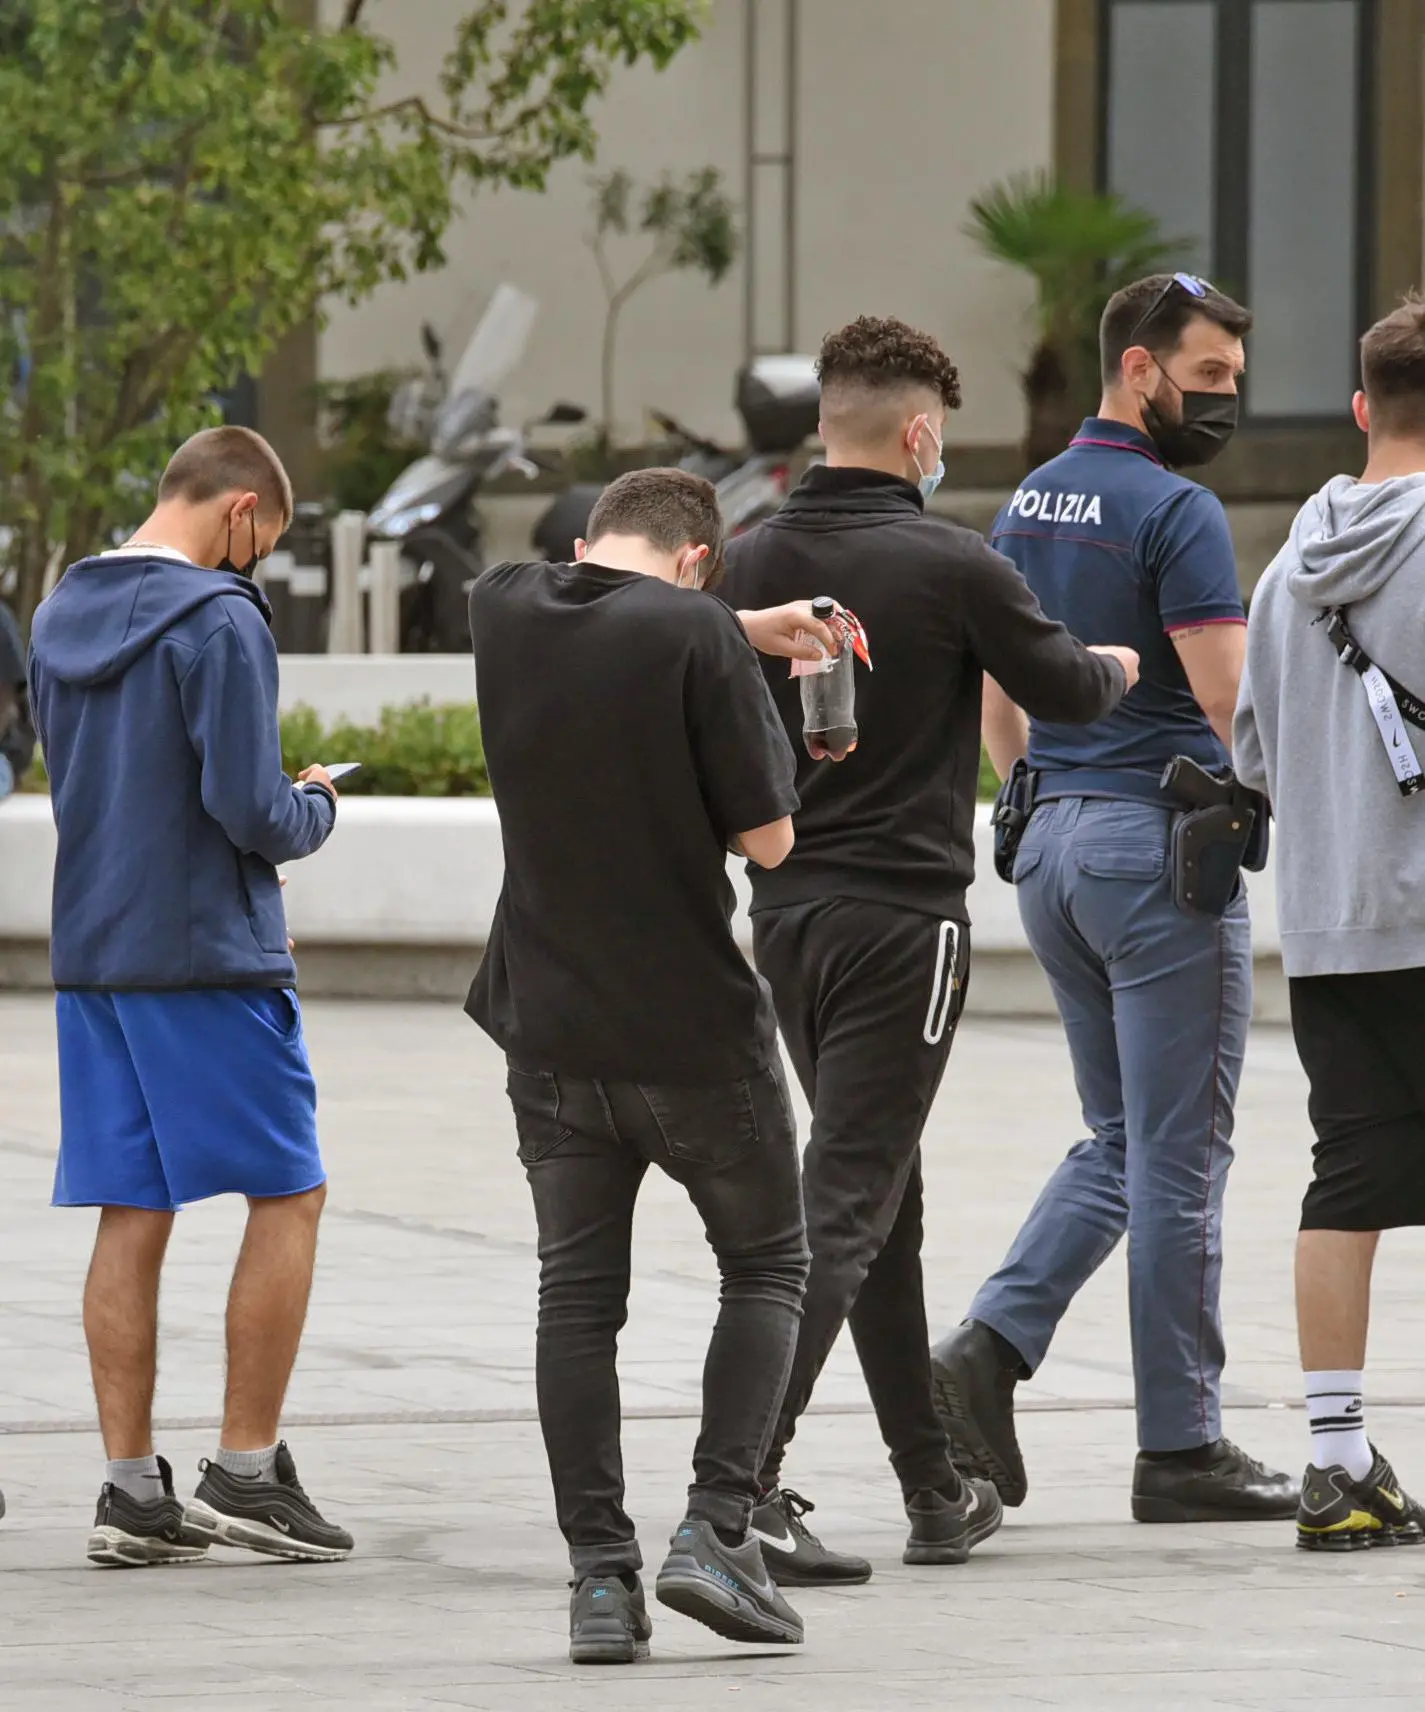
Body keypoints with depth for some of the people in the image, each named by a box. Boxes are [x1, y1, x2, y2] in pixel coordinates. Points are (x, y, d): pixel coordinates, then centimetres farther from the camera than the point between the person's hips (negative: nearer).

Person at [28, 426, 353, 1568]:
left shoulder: (60, 619, 13)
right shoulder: (219, 623, -12)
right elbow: (248, 808, -17)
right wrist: (319, 809, 5)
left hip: (91, 953, 7)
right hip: (214, 959, -7)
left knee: (133, 1216, 7)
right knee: (288, 1197, 3)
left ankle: (132, 1488, 5)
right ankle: (246, 1472, 1)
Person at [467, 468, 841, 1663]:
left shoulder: (504, 613, 2)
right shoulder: (695, 637, -14)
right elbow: (767, 837, -11)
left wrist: (753, 631, 25)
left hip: (552, 1021, 4)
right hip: (693, 1025, -4)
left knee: (579, 1294, 9)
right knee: (765, 1266, 13)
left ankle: (600, 1574, 2)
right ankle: (716, 1529, -2)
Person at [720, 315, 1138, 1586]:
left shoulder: (752, 562, 3)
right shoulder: (949, 566, -12)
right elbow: (1066, 692, 1)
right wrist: (1120, 667, 23)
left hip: (787, 909, 6)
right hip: (901, 911, -6)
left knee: (882, 1196, 16)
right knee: (844, 1204, -8)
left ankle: (937, 1490, 23)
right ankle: (746, 1480, -19)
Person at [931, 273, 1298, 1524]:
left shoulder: (1026, 508, 12)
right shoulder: (1177, 512, -14)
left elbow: (995, 701, 18)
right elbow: (1233, 706, -19)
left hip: (1052, 844, 8)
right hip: (1162, 841, -8)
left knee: (1120, 1140, 16)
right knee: (1180, 1154, -2)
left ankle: (991, 1346, -2)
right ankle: (1181, 1447, 2)